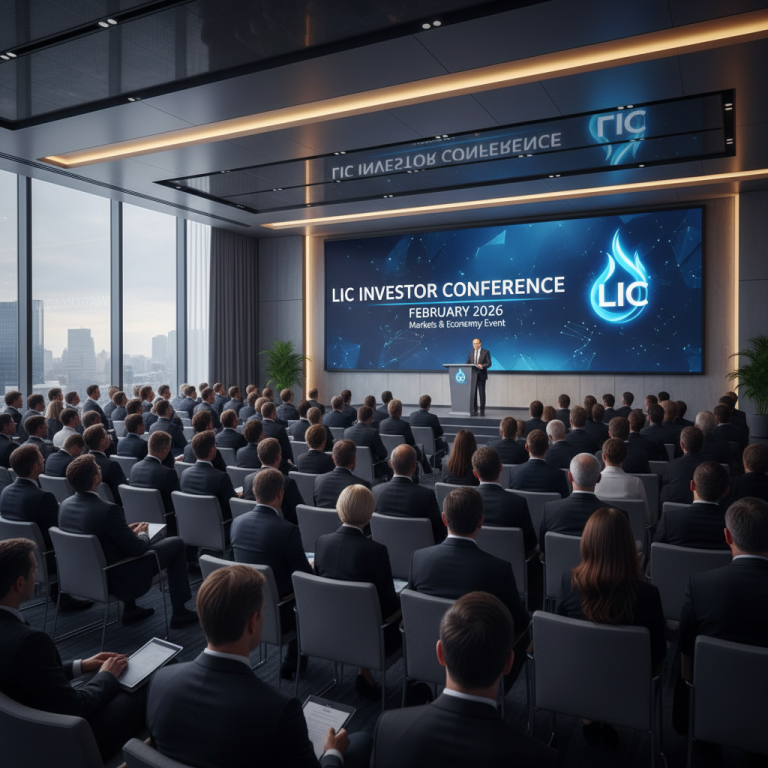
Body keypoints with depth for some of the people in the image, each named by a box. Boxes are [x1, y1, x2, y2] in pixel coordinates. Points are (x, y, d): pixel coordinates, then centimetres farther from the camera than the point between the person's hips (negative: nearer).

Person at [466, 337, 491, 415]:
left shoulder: (486, 352, 0)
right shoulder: (471, 352, 13)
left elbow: (489, 363, -6)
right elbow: (468, 362, 14)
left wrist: (482, 366, -25)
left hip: (481, 375, -3)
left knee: (482, 393, -1)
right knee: (473, 393, 4)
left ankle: (482, 410, 4)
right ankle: (474, 409, 12)